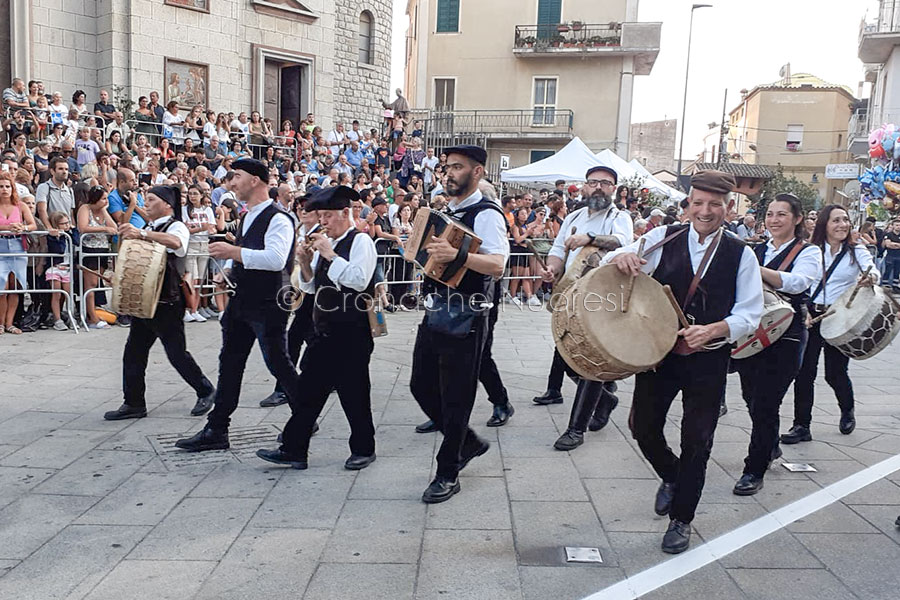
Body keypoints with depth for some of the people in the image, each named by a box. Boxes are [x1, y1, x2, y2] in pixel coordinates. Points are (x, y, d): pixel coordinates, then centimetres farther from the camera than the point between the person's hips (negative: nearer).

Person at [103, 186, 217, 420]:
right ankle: (133, 403, 16)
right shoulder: (149, 228, 18)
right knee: (133, 352, 7)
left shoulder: (176, 226, -8)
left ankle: (205, 391, 16)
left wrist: (141, 233, -41)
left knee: (177, 353, -3)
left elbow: (176, 242, -33)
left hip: (166, 303, -8)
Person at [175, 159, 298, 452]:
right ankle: (216, 430, 19)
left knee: (278, 363, 1)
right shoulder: (248, 218, 16)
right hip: (241, 302, 9)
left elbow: (276, 259, -28)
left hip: (268, 306, -9)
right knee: (229, 363, 10)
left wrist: (233, 251, -24)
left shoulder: (278, 219, -14)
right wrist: (228, 271, 10)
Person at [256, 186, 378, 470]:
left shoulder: (360, 241, -7)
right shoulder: (324, 243, 15)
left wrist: (330, 255, -18)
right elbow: (310, 288, 19)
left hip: (351, 333, -7)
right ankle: (293, 449, 16)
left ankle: (363, 449, 19)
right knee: (307, 389, 8)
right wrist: (306, 263, 1)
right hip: (324, 330, 8)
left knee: (353, 392, 3)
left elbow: (360, 280, -22)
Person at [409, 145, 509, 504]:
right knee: (421, 386, 14)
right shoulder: (445, 211, 16)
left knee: (455, 398, 1)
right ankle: (468, 442, 33)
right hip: (435, 312, 9)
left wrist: (457, 255, -38)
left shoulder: (486, 214, -11)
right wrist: (420, 247, 11)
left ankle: (448, 474, 15)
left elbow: (497, 265, -25)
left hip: (465, 318, -9)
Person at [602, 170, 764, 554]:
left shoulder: (741, 255, -2)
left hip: (708, 361, 0)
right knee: (643, 427, 7)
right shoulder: (663, 238, -2)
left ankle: (681, 520, 27)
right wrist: (621, 258, -32)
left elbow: (749, 314, -4)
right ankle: (672, 477, 41)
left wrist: (712, 330, -22)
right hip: (659, 351, 1)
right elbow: (610, 264, -8)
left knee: (697, 441, 6)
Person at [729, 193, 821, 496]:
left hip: (785, 338, -5)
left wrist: (756, 269, -35)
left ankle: (754, 471, 6)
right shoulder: (756, 250, 13)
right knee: (752, 398, 15)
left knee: (765, 405, -6)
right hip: (751, 334, 5)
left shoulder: (808, 253, -2)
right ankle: (770, 447, 41)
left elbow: (797, 282, -23)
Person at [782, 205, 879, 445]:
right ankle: (802, 425, 8)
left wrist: (871, 277, -42)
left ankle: (847, 411, 36)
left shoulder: (856, 250, 1)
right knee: (804, 372, -2)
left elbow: (872, 269, -18)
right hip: (809, 316, 1)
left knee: (835, 373, 4)